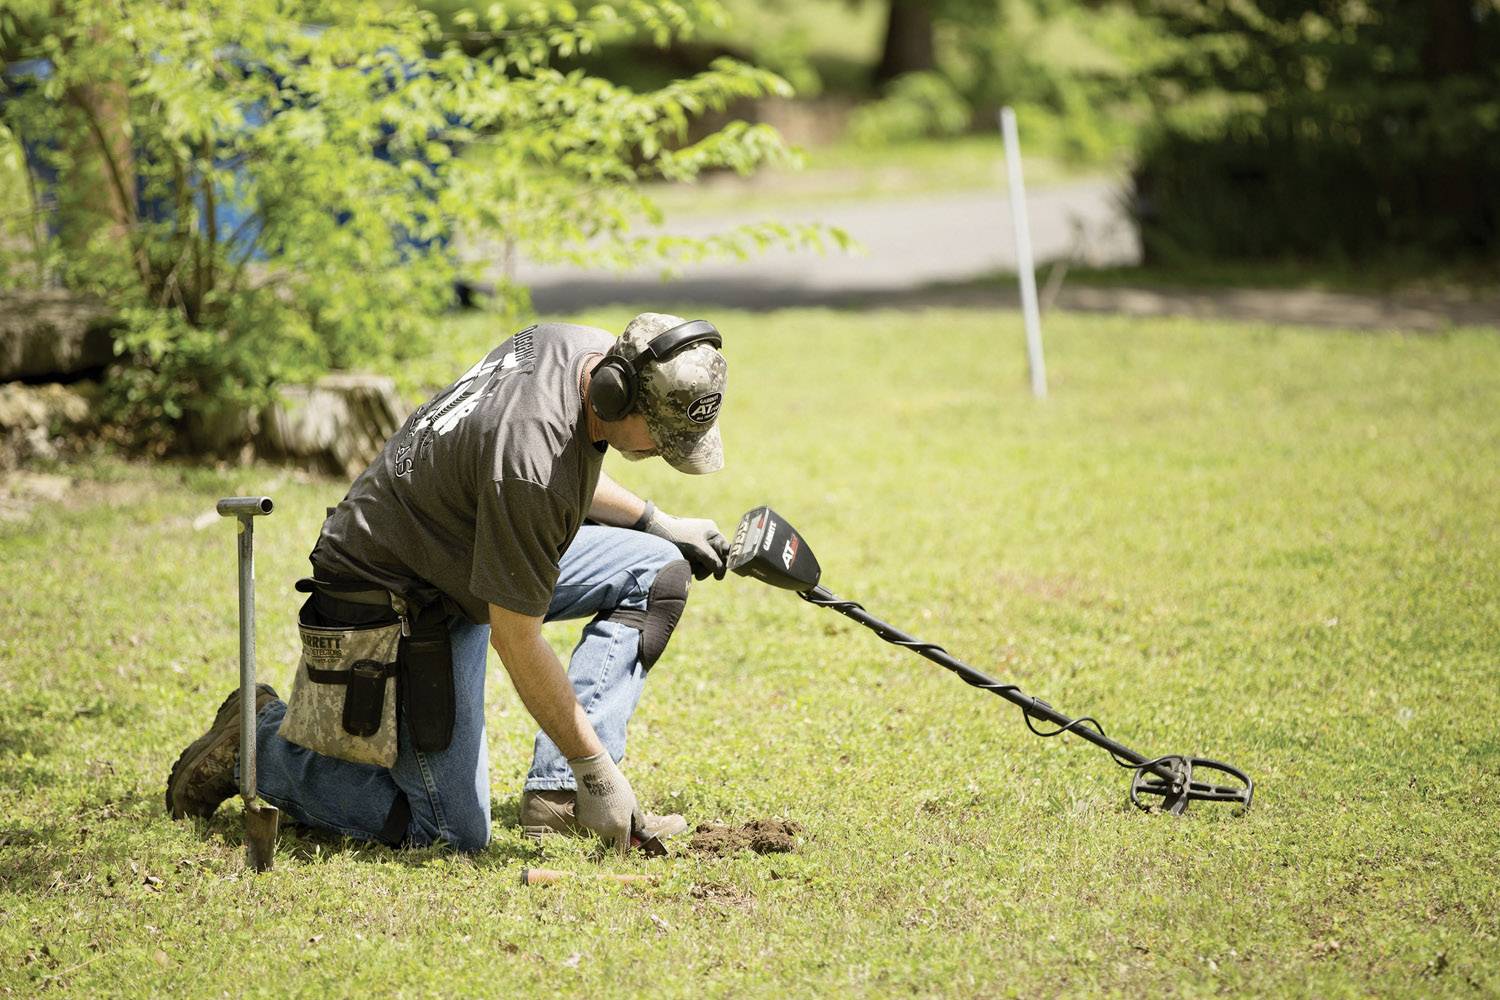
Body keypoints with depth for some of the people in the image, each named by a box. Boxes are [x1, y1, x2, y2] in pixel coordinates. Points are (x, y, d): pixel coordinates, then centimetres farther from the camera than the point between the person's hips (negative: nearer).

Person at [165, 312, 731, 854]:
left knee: (657, 572, 0)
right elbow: (515, 639, -27)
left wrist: (655, 522, 13)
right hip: (396, 603, -10)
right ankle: (263, 745, 6)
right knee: (455, 833, -9)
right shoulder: (529, 465, -36)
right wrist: (598, 771, -21)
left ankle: (557, 792, -2)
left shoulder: (588, 349, -8)